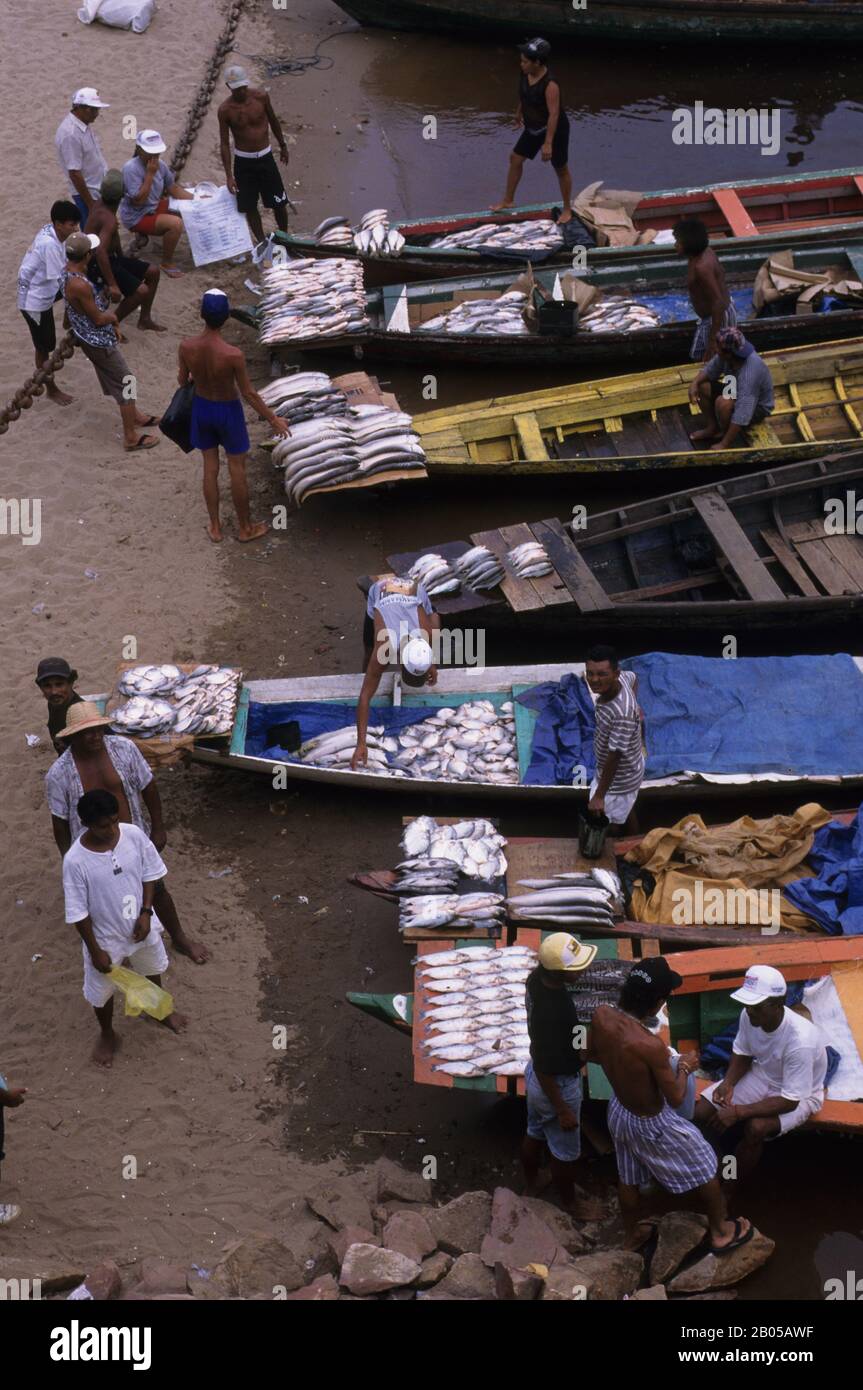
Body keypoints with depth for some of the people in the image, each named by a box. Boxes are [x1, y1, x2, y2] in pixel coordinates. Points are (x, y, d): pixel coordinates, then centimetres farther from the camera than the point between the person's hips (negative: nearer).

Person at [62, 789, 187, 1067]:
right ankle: (107, 1035, 51)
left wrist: (146, 913, -13)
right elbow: (78, 912, -21)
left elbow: (150, 874, -5)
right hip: (105, 937, -3)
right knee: (102, 992, 21)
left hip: (140, 926, 3)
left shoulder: (134, 835, -22)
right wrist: (95, 950, -14)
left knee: (152, 971, 31)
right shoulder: (76, 861, -32)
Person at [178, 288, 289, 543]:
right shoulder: (233, 355, -32)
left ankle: (215, 527, 33)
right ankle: (245, 528, 31)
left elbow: (182, 381, -3)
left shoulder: (186, 347, -21)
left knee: (210, 467, 20)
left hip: (202, 407, 4)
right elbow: (248, 393, -20)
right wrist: (273, 420, -6)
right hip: (228, 410, -4)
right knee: (237, 470, 15)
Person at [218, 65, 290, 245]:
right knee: (249, 207, 6)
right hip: (243, 161, -1)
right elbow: (224, 143, -7)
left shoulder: (261, 97, -10)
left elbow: (273, 120, 8)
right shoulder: (225, 110, -13)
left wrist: (282, 146, 17)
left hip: (265, 157, 1)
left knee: (279, 203, 4)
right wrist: (229, 175, -10)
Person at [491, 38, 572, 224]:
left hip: (555, 129, -8)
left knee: (560, 169, 8)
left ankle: (567, 210, 23)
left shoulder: (550, 85, -34)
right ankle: (507, 201, 27)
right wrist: (519, 111, 28)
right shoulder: (526, 73, -11)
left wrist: (548, 143, -34)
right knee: (515, 159, 12)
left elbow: (554, 114, -33)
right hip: (534, 128, 8)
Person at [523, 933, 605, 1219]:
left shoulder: (537, 978, -15)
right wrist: (562, 1111, -18)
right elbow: (544, 1071, -30)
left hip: (535, 1073, 8)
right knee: (566, 1151, 19)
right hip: (557, 1084, -8)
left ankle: (531, 1187, 54)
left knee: (535, 1133, 31)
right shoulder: (551, 1013, -41)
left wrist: (575, 1048, 19)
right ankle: (570, 1203, 43)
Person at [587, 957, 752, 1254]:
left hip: (618, 1112, 6)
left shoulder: (601, 1015, -22)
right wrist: (685, 1067, -5)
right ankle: (721, 1232, 42)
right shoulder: (651, 1046, -40)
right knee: (705, 1170, 21)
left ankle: (633, 1234, 54)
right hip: (652, 1125, -6)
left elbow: (592, 1055, 0)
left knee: (628, 1177, 31)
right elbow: (676, 1097, -23)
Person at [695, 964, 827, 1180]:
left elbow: (790, 1101, -31)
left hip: (799, 1095, -6)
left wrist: (738, 1112, -34)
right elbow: (742, 1054, 1)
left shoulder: (800, 1041, -38)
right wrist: (728, 1082, -20)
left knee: (756, 1127, -33)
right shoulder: (749, 1015, -20)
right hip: (762, 1075, 6)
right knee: (701, 1111, -12)